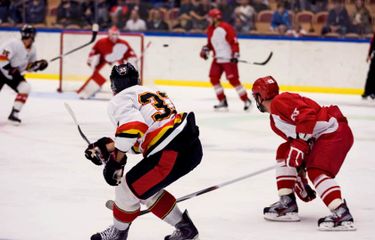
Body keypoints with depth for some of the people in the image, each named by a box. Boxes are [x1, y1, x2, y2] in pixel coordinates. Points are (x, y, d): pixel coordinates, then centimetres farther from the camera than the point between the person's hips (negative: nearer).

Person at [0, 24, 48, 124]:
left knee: (25, 88, -13)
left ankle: (14, 114, -10)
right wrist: (11, 70, -29)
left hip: (15, 74, 7)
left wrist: (39, 64, -7)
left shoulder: (32, 50, 0)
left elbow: (29, 66, 12)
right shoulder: (14, 44, -26)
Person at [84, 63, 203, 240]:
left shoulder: (119, 101, 0)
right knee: (147, 188, 25)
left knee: (128, 188, 10)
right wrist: (109, 147, 23)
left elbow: (132, 125, -21)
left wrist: (116, 159, -10)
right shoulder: (149, 93, 26)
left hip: (170, 155, -9)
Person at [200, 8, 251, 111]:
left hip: (229, 59, -8)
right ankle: (222, 101, 15)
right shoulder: (210, 30, 8)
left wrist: (235, 55, -24)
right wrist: (205, 49, 3)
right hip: (217, 59, 8)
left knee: (233, 80, -12)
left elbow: (234, 42, -18)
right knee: (214, 78, 4)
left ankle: (246, 100, -4)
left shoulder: (226, 28, -17)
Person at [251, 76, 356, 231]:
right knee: (284, 153, 12)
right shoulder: (274, 120, 22)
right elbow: (293, 139, 25)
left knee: (316, 171, -24)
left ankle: (342, 214, -32)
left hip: (335, 131, -11)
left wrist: (300, 142, -27)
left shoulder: (280, 102, -10)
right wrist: (300, 175, 24)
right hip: (318, 139, 11)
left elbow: (306, 115, -25)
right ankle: (287, 204, 11)